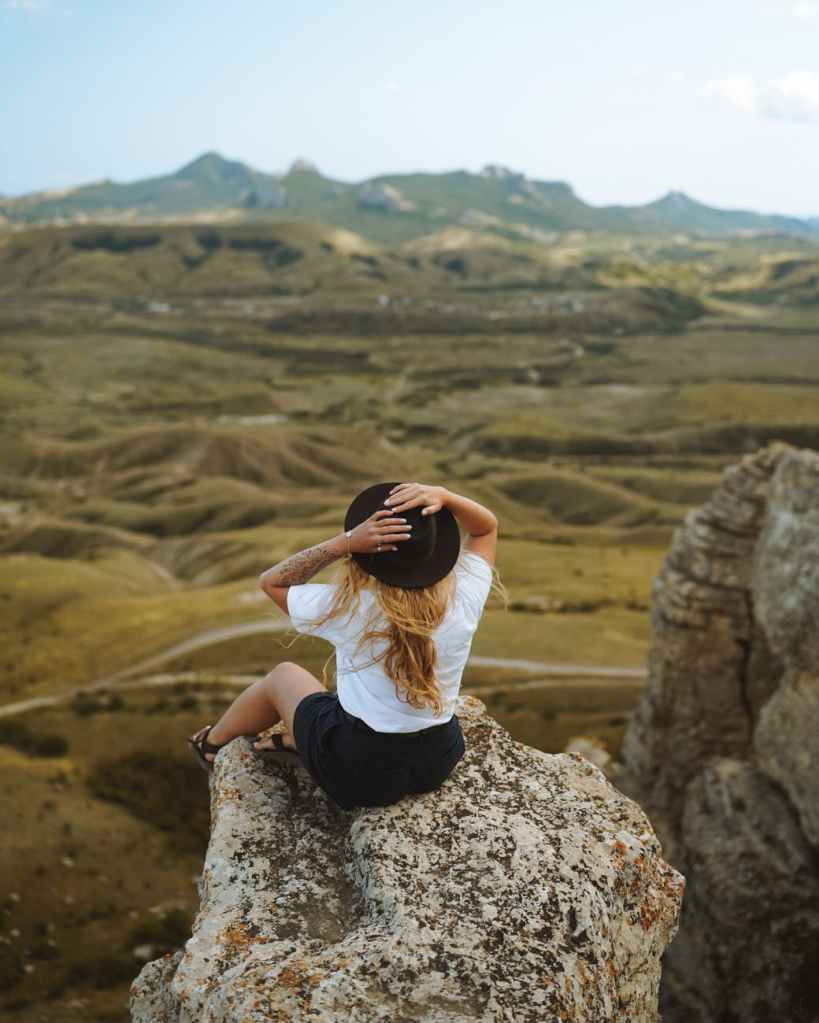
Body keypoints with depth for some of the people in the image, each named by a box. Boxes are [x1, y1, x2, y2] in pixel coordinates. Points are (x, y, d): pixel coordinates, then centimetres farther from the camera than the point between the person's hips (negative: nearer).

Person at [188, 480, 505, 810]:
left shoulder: (351, 607, -25)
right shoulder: (462, 601, -17)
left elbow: (271, 581, -8)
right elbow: (488, 526, 1)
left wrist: (346, 541, -23)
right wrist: (443, 496, -20)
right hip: (438, 762, 3)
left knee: (284, 674, 25)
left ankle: (214, 741, 50)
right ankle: (297, 739, 44)